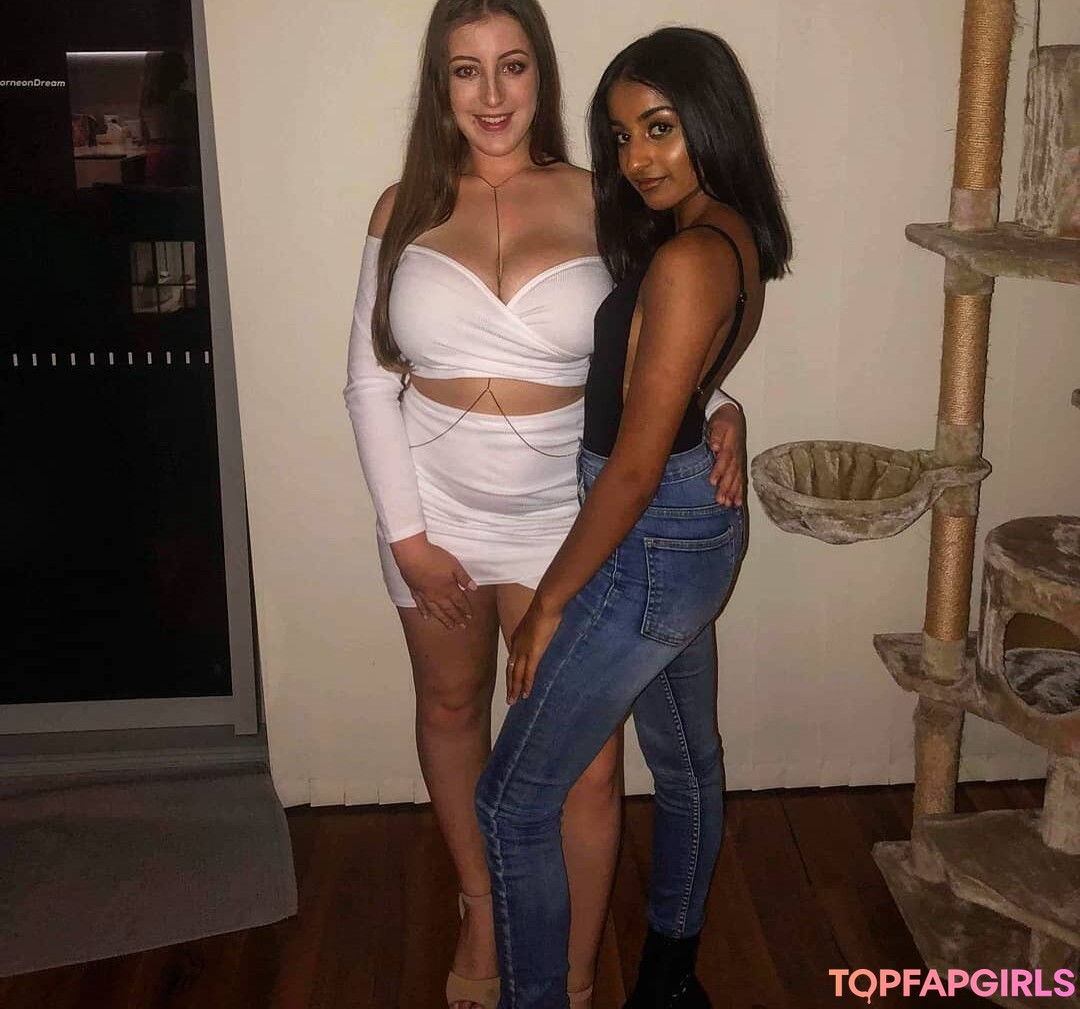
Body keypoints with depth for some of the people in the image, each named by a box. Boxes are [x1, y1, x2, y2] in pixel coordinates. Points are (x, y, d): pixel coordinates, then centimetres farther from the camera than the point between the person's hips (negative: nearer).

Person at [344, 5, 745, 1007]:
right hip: (436, 509, 2)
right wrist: (407, 533, -7)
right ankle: (480, 908, 46)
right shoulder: (405, 209, -2)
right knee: (452, 709, 20)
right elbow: (371, 381, -2)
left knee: (585, 760, 0)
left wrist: (717, 408, -17)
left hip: (562, 517, -1)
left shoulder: (597, 203, -4)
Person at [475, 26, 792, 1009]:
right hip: (700, 531, 10)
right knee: (687, 758, 23)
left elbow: (637, 465, -24)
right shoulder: (739, 239, 5)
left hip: (649, 548, -10)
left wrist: (548, 604, -16)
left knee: (514, 803, 0)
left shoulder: (685, 260, -24)